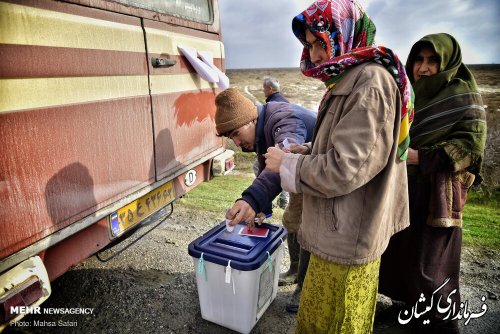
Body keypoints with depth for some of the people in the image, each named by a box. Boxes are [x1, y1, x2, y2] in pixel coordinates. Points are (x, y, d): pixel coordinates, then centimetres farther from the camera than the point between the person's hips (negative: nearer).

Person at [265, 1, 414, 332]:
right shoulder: (350, 80, 11)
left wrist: (287, 165, -14)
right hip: (340, 231, 10)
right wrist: (296, 152, 2)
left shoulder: (371, 83, -21)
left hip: (347, 239, -10)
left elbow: (345, 168, -27)